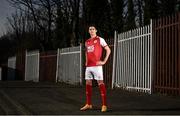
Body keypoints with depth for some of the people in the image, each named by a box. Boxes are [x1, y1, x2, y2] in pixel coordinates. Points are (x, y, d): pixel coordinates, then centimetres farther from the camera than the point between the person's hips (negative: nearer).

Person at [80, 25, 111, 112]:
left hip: (96, 65, -7)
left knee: (100, 83, -8)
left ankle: (104, 105, -7)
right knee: (88, 84, 8)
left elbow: (108, 50, -3)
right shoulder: (87, 42, 17)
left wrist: (104, 61, -7)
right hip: (88, 66, 7)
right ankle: (88, 104, 17)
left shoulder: (100, 39, -1)